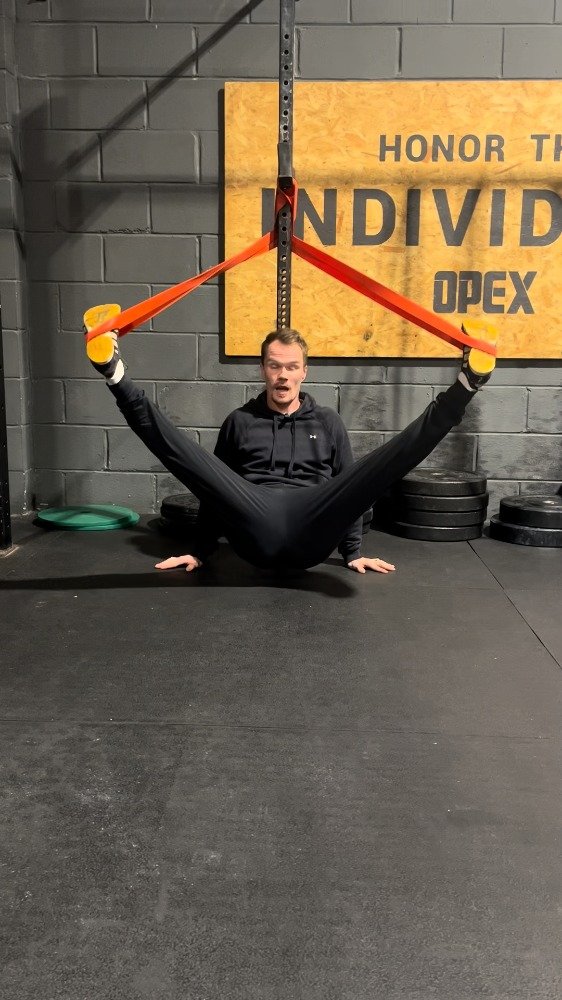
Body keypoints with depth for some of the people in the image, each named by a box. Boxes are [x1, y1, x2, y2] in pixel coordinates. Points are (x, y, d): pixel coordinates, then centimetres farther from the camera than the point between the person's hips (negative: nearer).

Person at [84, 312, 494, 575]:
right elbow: (215, 487, 22)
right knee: (184, 452, -23)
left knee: (387, 461, -19)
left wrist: (353, 552, 18)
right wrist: (201, 552, 18)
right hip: (257, 527, 0)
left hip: (312, 531, 1)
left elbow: (349, 487, 22)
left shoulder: (327, 421, 21)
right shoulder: (240, 421, 20)